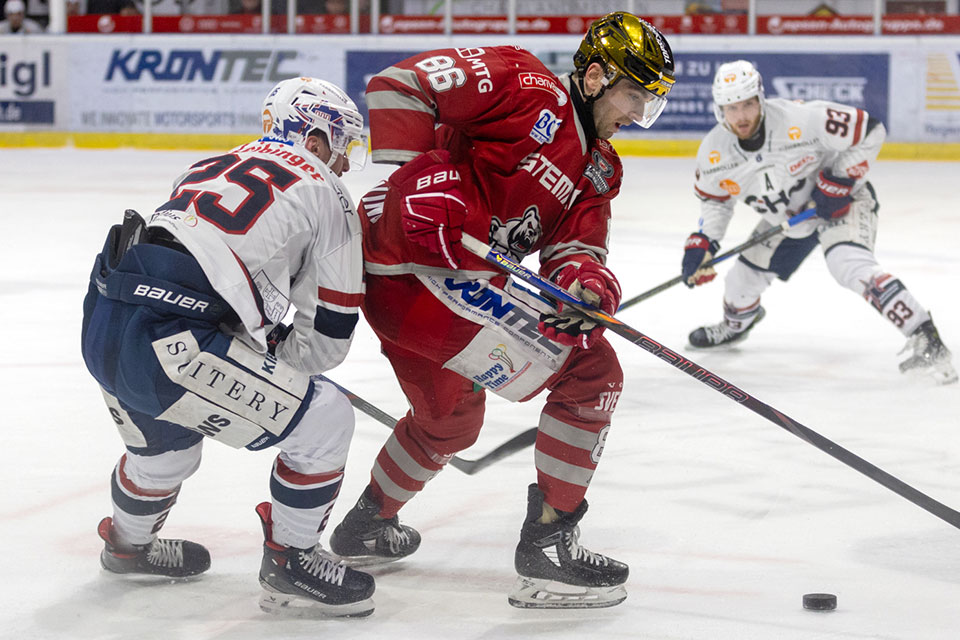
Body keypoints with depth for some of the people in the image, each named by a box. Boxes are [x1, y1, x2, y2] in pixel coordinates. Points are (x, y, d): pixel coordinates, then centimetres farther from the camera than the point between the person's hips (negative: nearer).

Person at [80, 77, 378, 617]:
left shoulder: (210, 169, 27)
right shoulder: (324, 193, 7)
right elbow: (328, 332, 6)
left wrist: (265, 343, 36)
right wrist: (279, 370, 23)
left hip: (101, 328, 9)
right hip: (167, 346, -9)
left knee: (166, 440, 37)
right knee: (324, 422, 2)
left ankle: (129, 544, 60)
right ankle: (290, 565, 13)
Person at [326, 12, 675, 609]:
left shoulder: (599, 169, 17)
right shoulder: (525, 85, -9)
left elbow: (576, 247, 6)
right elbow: (397, 85, -13)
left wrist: (590, 283, -18)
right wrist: (417, 177, -22)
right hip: (426, 264, -11)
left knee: (451, 417, 34)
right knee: (592, 373, -8)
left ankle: (367, 526, 54)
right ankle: (548, 543, -4)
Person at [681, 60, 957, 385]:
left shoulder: (801, 120, -33)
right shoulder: (713, 153, -16)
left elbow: (870, 131, -24)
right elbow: (715, 200, 3)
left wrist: (839, 182, -26)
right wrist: (701, 243, -11)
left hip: (840, 201, -6)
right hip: (784, 218, 6)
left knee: (851, 265, -31)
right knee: (744, 278, 11)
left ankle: (925, 339, -32)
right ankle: (735, 324, 49)